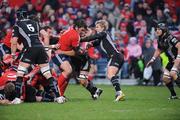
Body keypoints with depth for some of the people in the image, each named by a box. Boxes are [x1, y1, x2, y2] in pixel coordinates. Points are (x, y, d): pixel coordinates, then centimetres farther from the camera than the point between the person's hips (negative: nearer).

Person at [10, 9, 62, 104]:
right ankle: (58, 96, 3)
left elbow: (14, 42, 4)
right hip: (40, 48, 4)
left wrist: (13, 55, 12)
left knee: (20, 74, 3)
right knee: (48, 74, 8)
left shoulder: (17, 26, 10)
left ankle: (17, 98, -6)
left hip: (30, 49, -4)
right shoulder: (35, 23, 24)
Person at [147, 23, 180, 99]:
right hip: (171, 61, 8)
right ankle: (173, 95, 13)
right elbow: (159, 50, 22)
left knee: (173, 73, -28)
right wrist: (152, 60, 16)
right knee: (165, 78, 0)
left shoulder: (170, 38, -20)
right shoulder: (160, 40, 6)